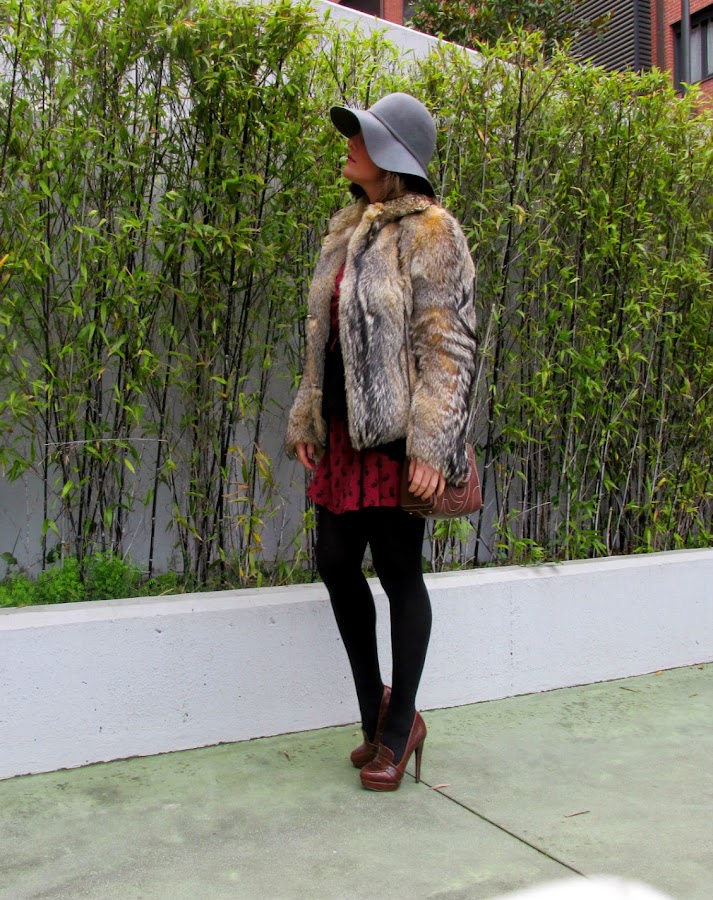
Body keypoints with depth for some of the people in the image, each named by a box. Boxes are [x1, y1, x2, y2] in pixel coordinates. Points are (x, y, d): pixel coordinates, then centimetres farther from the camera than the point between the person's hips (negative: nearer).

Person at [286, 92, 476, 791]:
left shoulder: (429, 232, -7)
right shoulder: (348, 229, 17)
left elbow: (446, 347, -13)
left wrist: (430, 445, -19)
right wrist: (306, 418, 17)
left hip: (397, 433, -8)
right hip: (344, 431, 8)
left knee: (398, 572, 1)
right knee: (336, 561, 8)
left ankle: (398, 729, 19)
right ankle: (376, 709, 28)